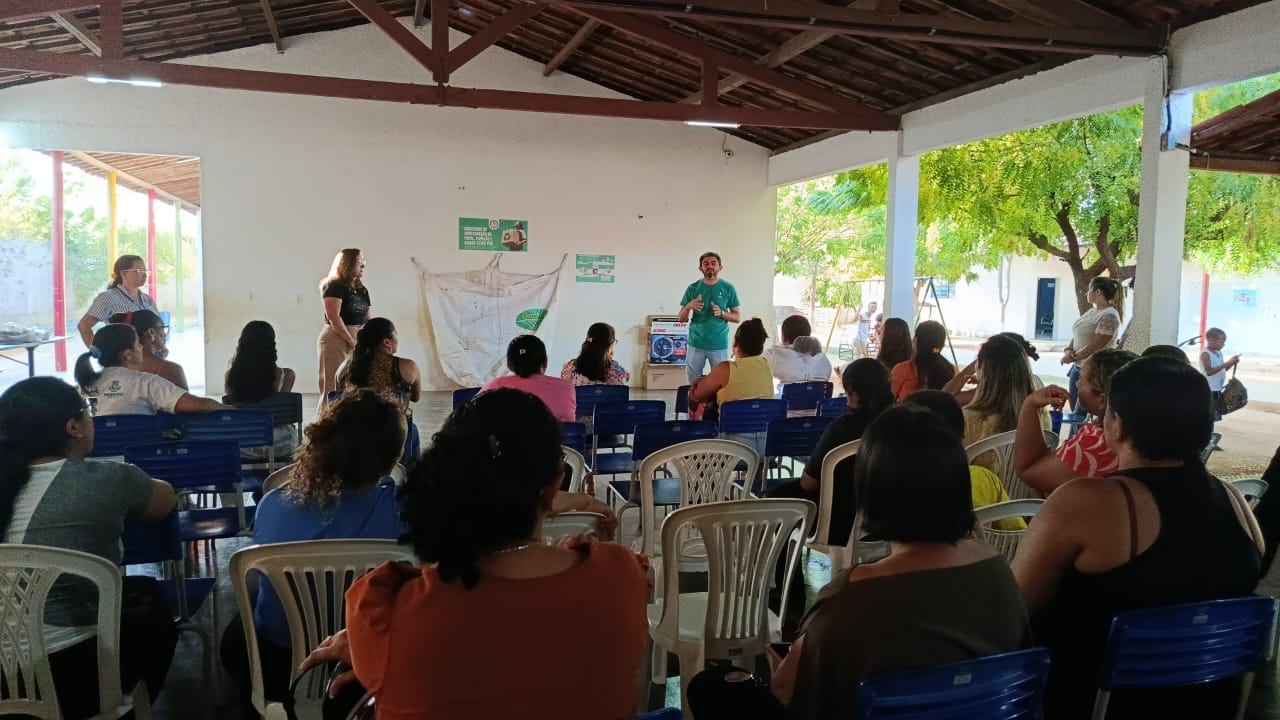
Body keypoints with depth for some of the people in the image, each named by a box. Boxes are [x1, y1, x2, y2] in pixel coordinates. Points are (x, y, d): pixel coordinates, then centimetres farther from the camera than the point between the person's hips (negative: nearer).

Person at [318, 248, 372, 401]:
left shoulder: (362, 290, 16)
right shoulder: (334, 286, -5)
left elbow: (368, 320, 13)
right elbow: (334, 318, -15)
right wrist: (352, 341, -15)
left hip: (358, 342, 7)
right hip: (336, 341, -7)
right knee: (334, 389, -8)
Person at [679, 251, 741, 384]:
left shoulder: (728, 288, 0)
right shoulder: (693, 288, 3)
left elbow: (737, 317, 4)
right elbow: (682, 319, 5)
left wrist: (721, 313, -15)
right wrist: (689, 306, -16)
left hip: (720, 345, -1)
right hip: (696, 344, 1)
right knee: (694, 384, 8)